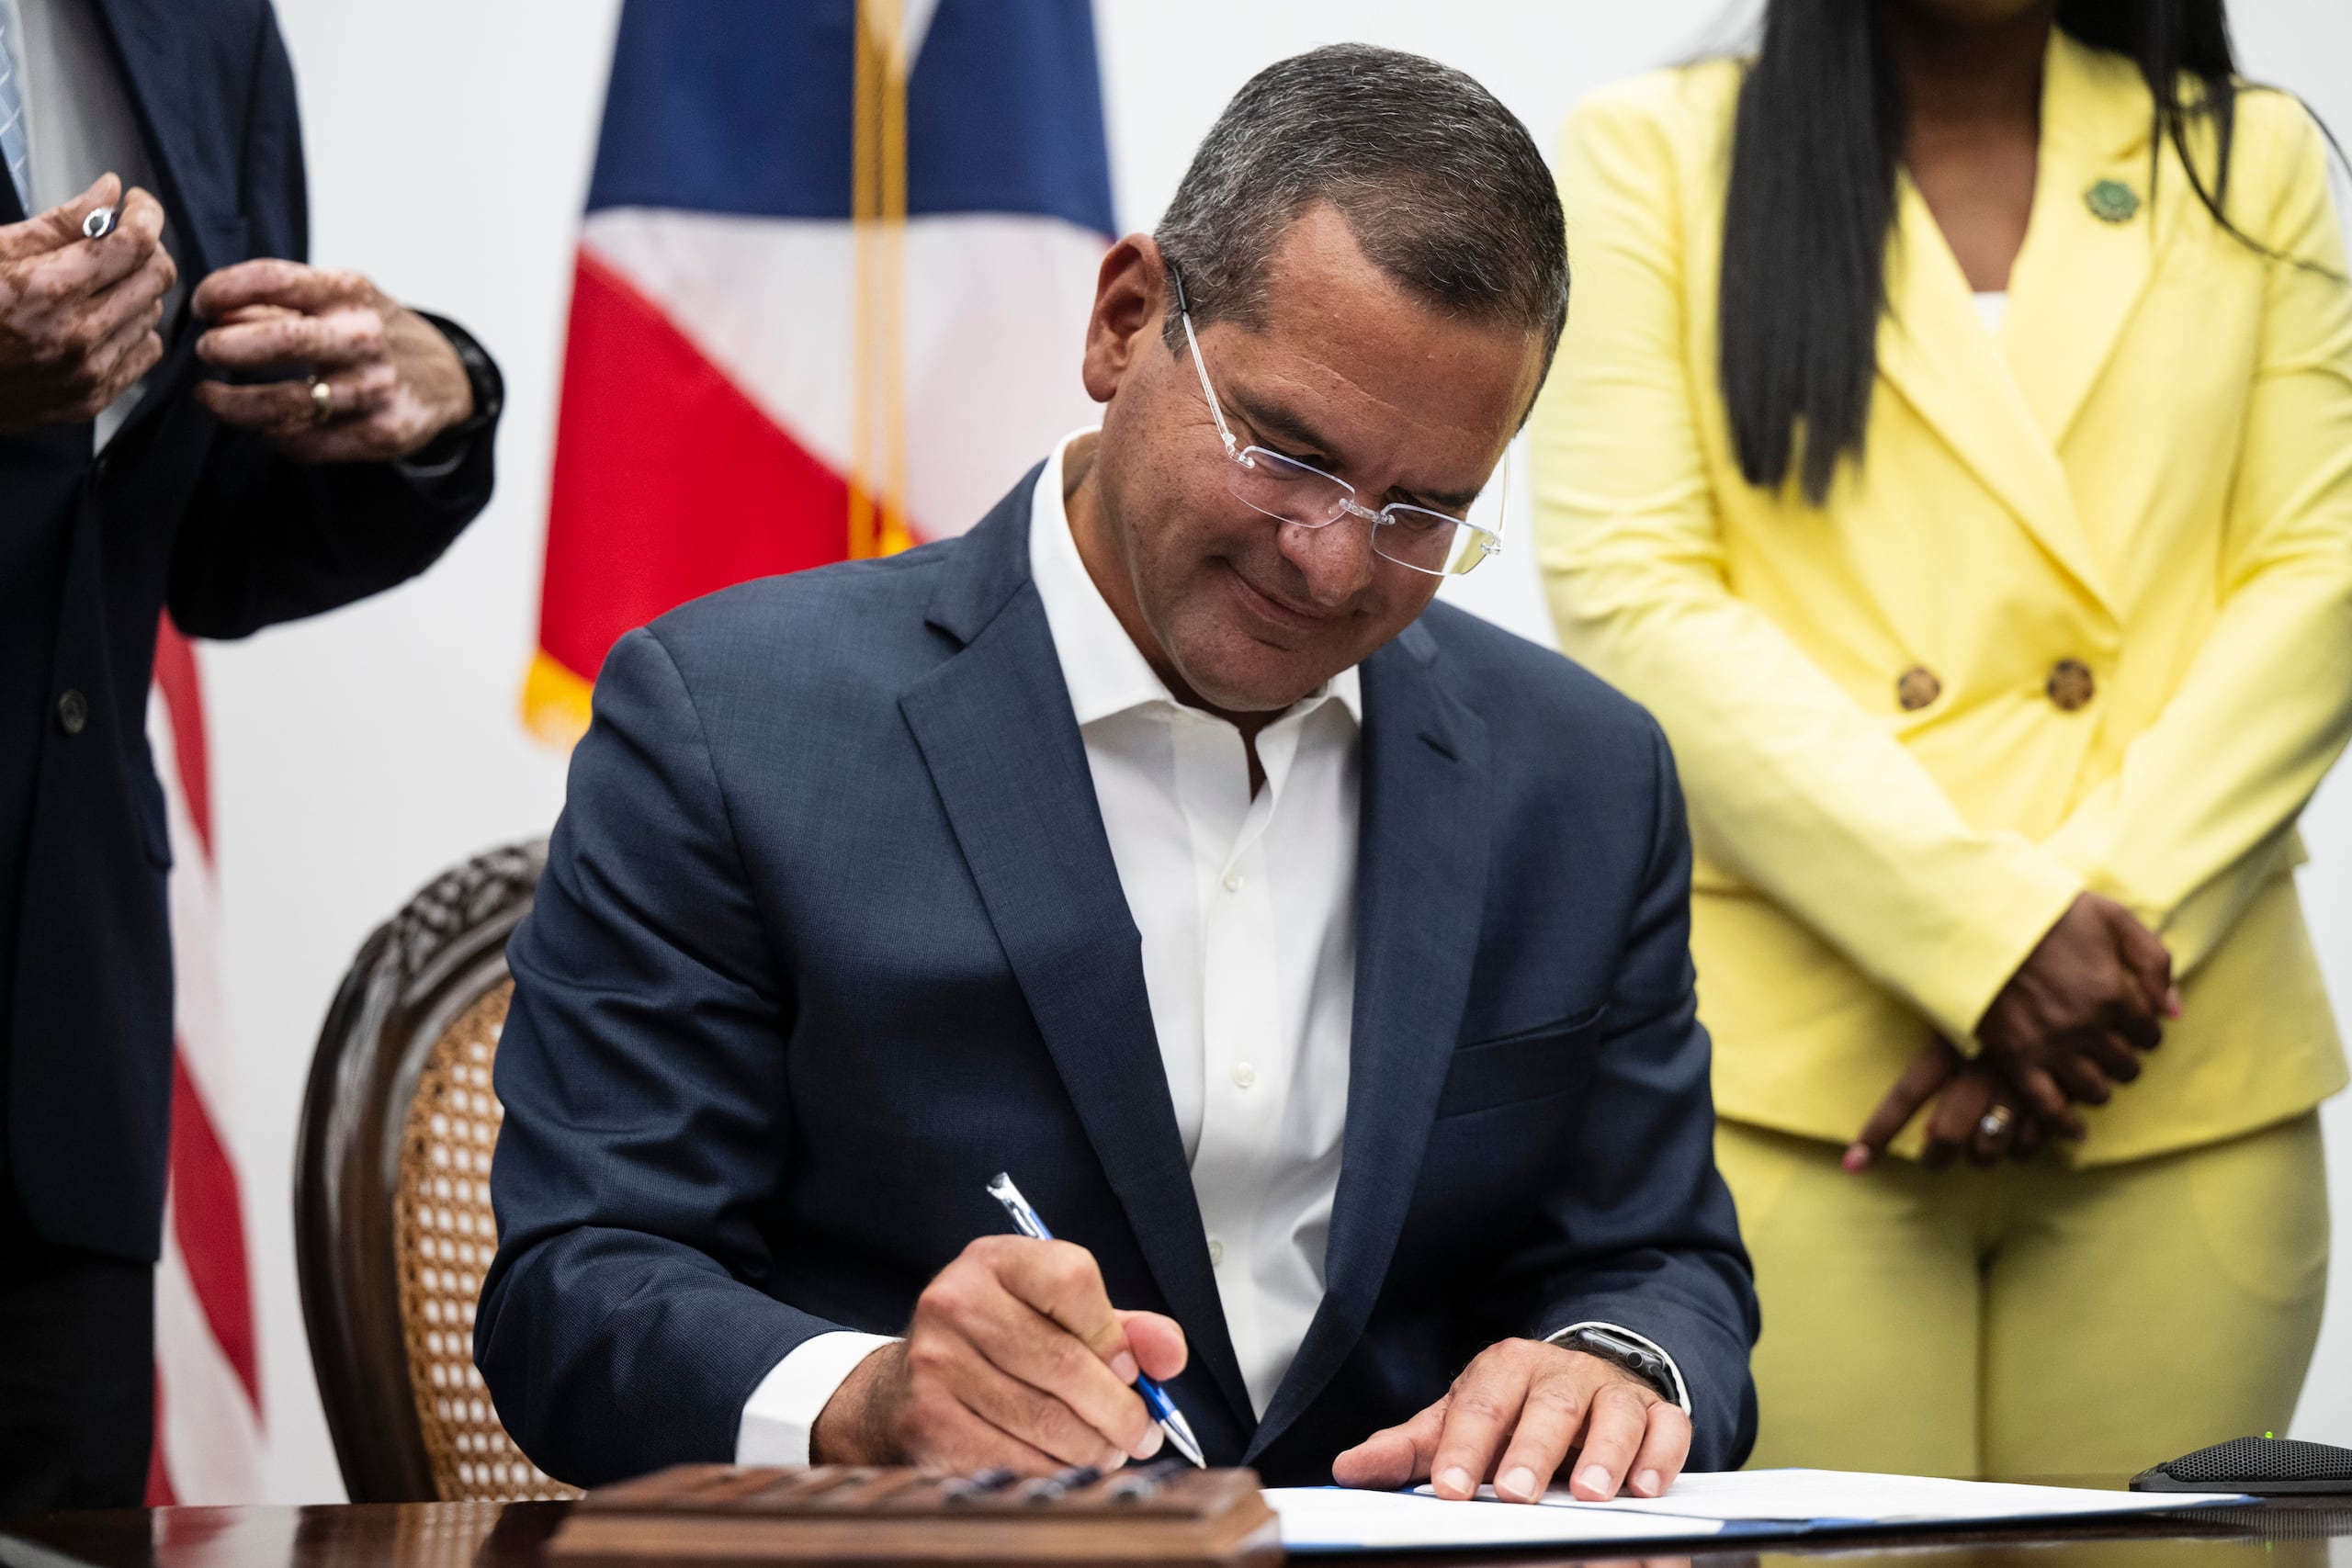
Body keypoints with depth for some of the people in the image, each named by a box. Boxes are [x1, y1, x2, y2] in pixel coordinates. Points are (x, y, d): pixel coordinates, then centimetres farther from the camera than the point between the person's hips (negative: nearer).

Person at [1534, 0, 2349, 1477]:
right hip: (1785, 1072, -2)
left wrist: (2112, 931, -10)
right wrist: (1995, 933, -13)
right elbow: (1629, 594, -4)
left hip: (2185, 1082, 2)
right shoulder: (1658, 156, 7)